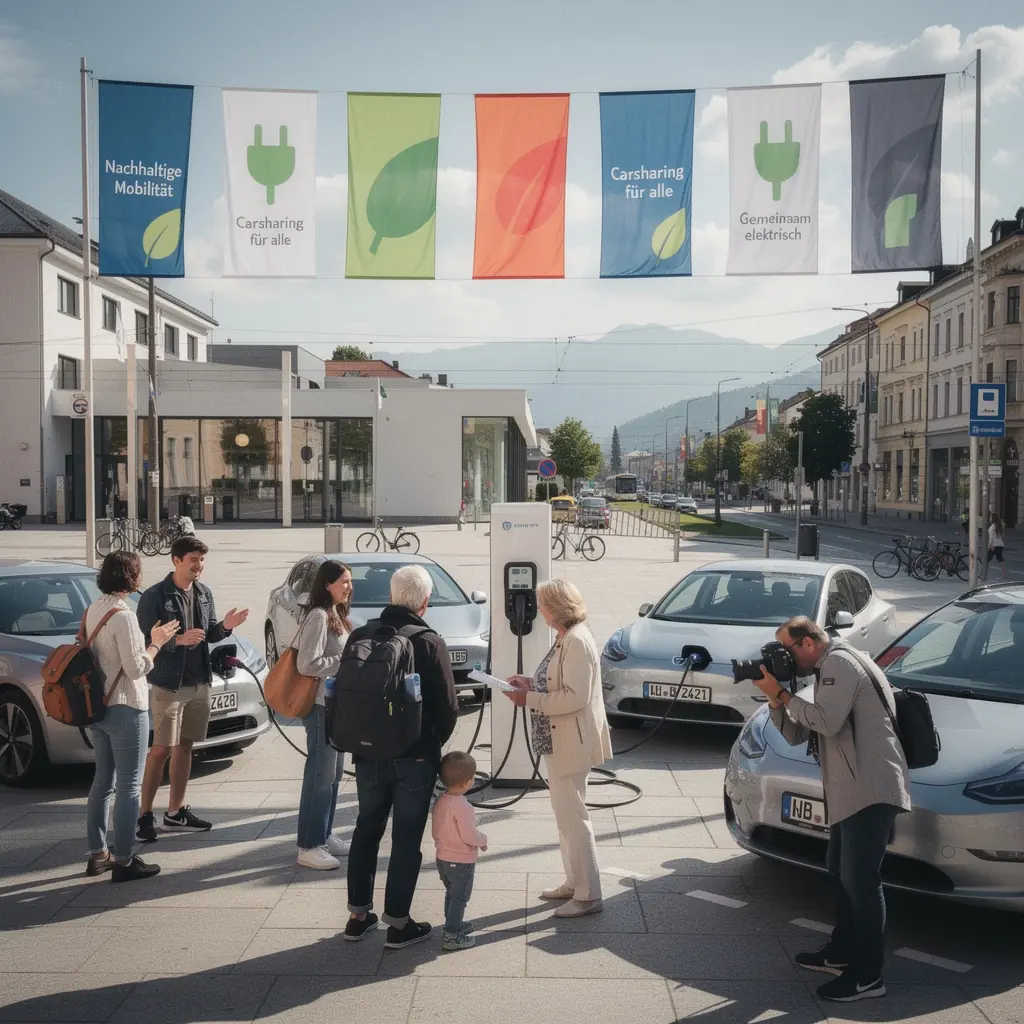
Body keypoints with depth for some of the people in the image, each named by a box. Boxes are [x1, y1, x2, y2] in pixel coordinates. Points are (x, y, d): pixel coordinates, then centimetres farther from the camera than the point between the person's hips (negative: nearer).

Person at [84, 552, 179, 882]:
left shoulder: (93, 609, 7)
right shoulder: (122, 615, -20)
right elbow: (136, 668, -20)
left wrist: (149, 640, 11)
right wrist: (156, 644, -6)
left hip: (97, 706, 9)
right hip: (124, 709, -9)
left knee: (103, 781, 17)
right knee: (129, 786, -1)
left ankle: (97, 855, 24)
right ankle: (124, 862, 3)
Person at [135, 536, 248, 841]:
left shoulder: (204, 594, 7)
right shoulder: (155, 596, -12)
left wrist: (225, 627, -7)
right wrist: (178, 640, -26)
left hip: (200, 682, 6)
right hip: (168, 684, -6)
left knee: (184, 746, 13)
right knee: (161, 749, -4)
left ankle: (176, 812, 23)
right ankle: (145, 815, 6)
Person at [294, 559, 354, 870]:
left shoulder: (337, 616, 14)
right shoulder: (319, 616, -15)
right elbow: (307, 664, -22)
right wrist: (346, 662, -17)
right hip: (321, 706, -10)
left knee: (334, 773, 15)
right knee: (320, 775, -5)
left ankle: (324, 836, 25)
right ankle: (309, 847, 1)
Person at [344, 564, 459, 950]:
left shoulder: (360, 636, -3)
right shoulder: (430, 644, -14)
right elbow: (448, 707, -12)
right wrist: (433, 743, 7)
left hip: (368, 755, 4)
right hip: (415, 758, -4)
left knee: (366, 830, 18)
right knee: (407, 838, 7)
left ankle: (358, 915, 26)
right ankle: (397, 923, 12)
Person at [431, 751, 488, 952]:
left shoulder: (440, 800, -2)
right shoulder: (462, 806, -28)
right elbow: (469, 836, -27)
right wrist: (483, 840, -8)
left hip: (442, 858, 8)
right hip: (462, 862, -8)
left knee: (451, 894, 24)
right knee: (460, 897, 5)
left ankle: (454, 924, 39)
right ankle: (452, 936, 7)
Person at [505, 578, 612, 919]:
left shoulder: (577, 641, -21)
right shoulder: (566, 638, 10)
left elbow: (575, 697, -26)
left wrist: (530, 698, -20)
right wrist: (532, 683, 5)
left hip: (571, 743, -11)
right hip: (558, 741, 11)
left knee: (572, 816, -3)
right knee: (567, 814, 19)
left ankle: (588, 895, 7)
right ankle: (574, 883, 32)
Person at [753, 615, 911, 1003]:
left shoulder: (839, 661, -10)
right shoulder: (829, 671, 21)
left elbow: (827, 722, -22)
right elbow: (796, 735, 18)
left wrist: (780, 692, -14)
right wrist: (774, 698, 3)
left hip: (871, 789, -11)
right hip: (850, 792, 11)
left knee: (861, 881, -6)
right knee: (842, 874, 20)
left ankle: (867, 976, 1)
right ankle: (841, 952, 32)